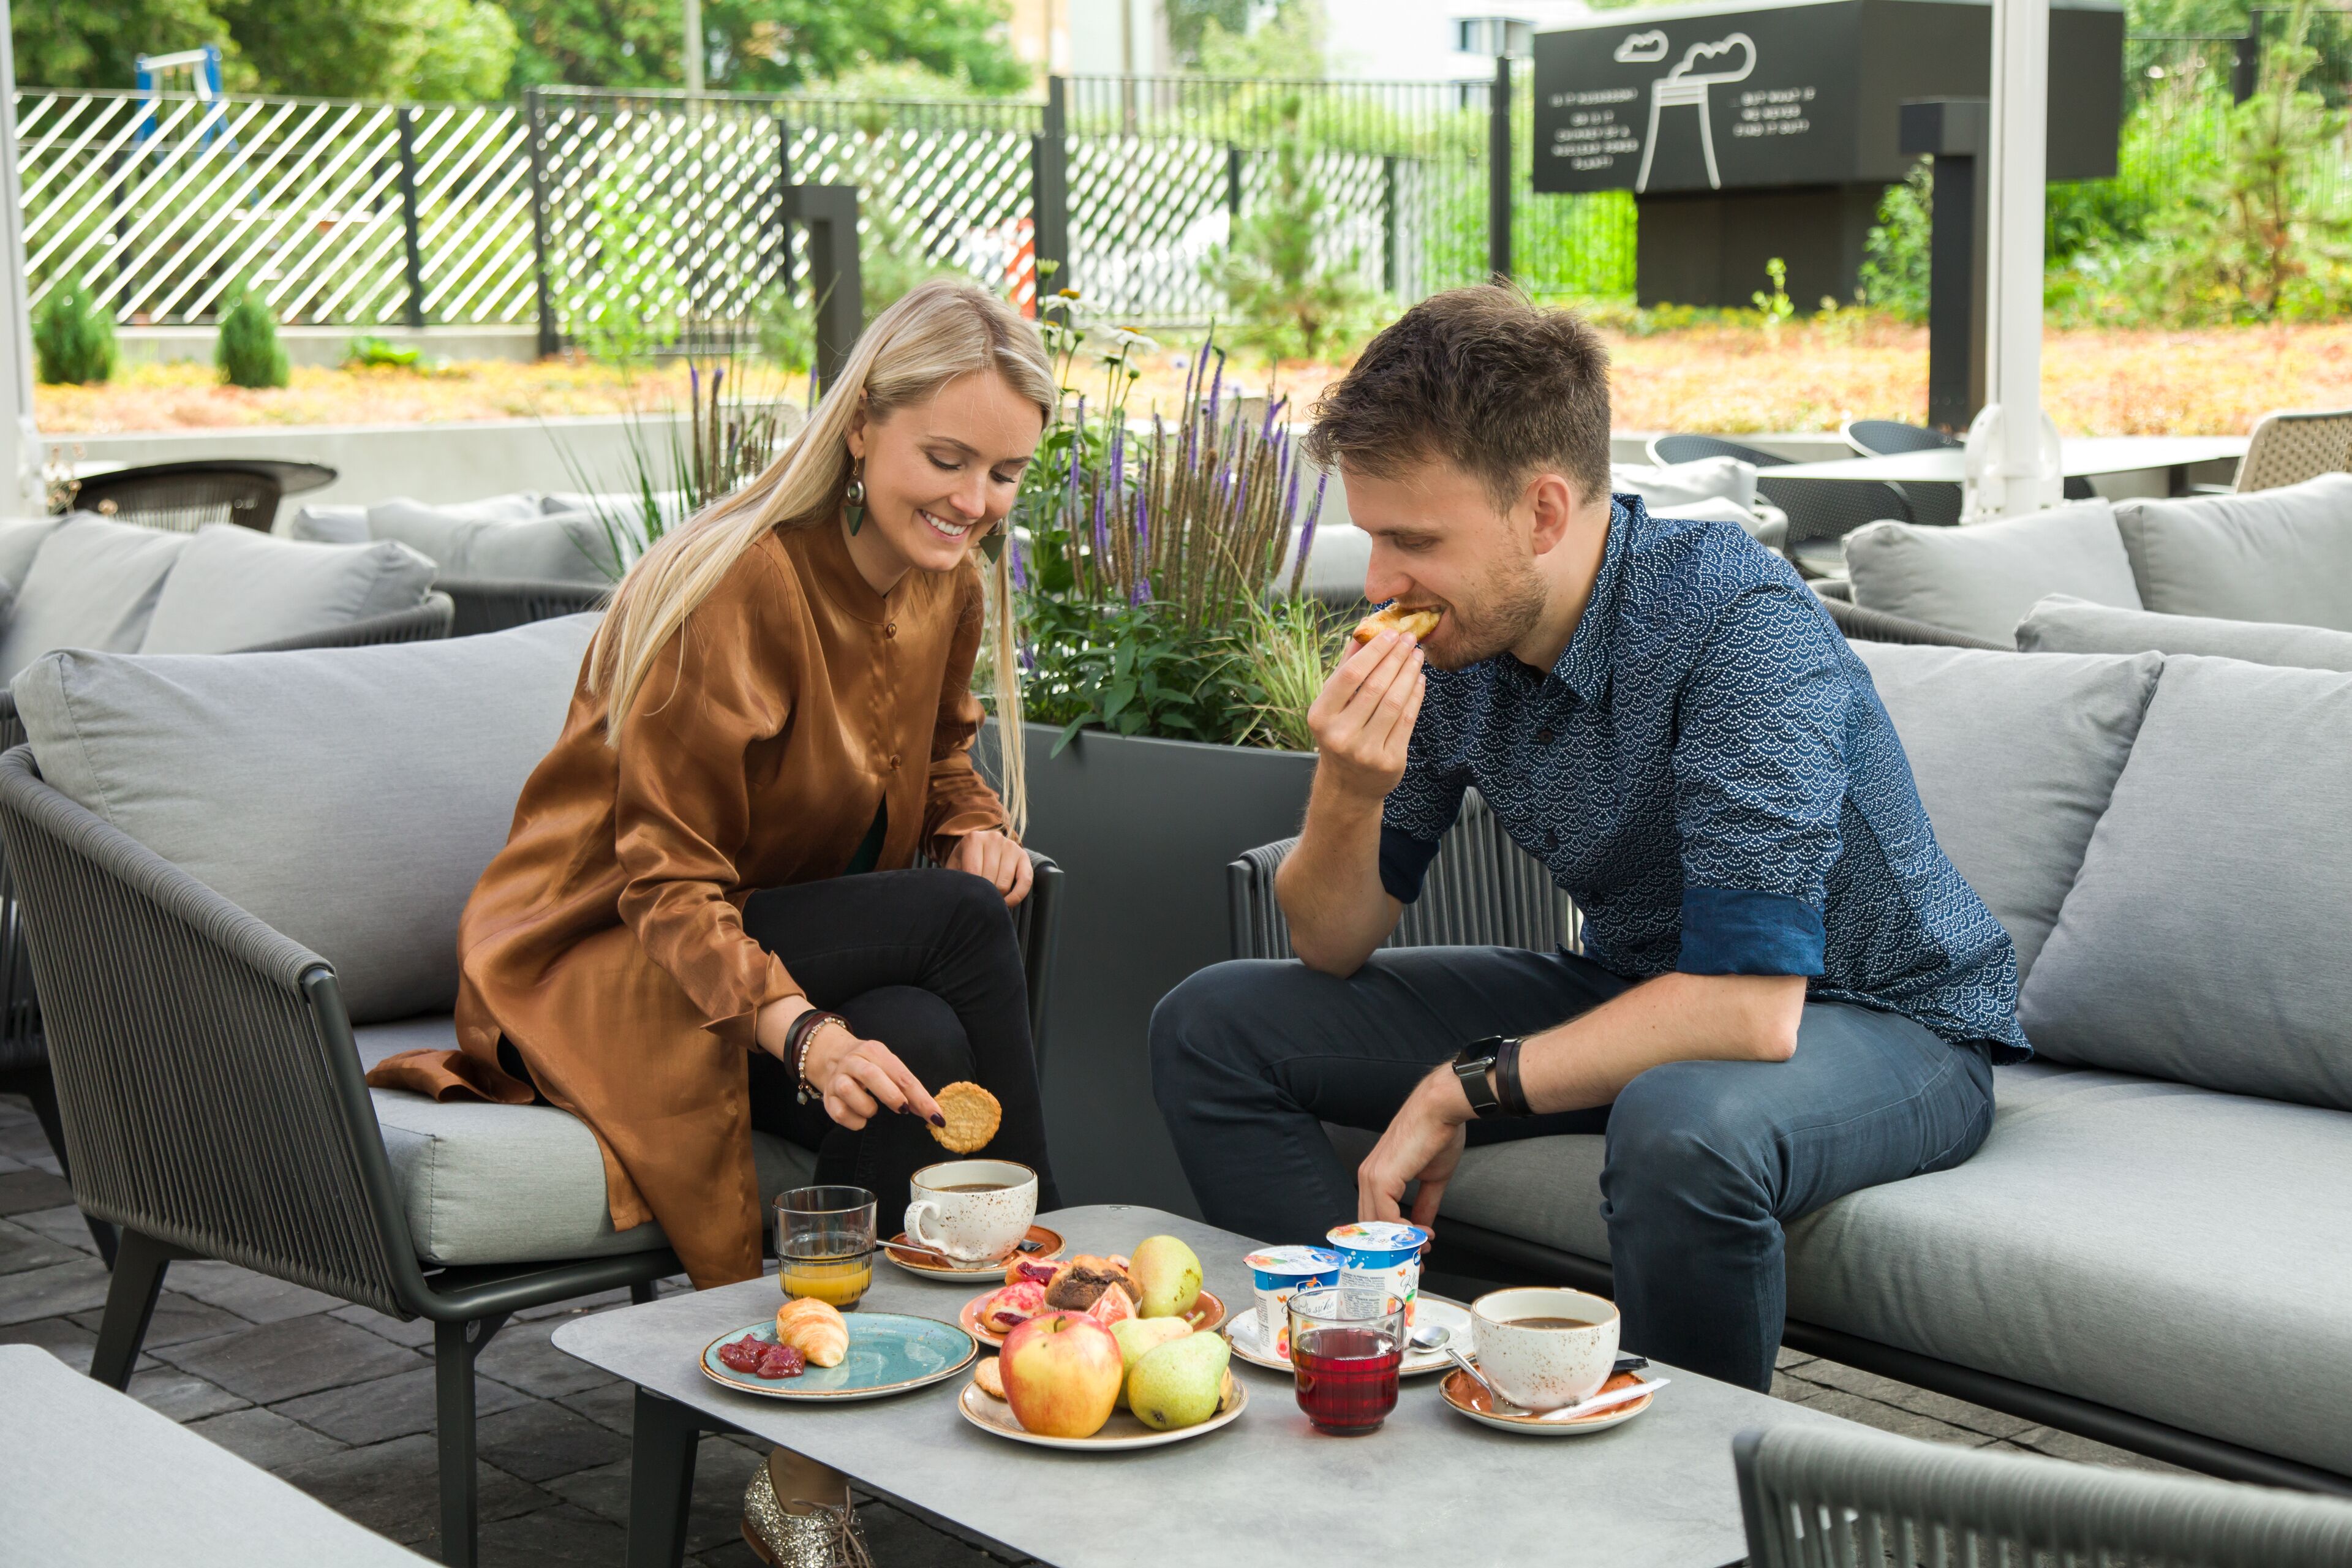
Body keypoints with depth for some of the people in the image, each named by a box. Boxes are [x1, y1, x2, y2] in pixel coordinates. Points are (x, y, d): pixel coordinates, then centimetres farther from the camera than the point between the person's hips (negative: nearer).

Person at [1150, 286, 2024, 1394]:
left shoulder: (1735, 623, -28)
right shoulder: (1444, 638, -9)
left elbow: (1749, 1007, -35)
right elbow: (1333, 947, -2)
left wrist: (1460, 1090, -26)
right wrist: (1347, 796, -24)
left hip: (1883, 1022, -6)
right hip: (1638, 994, 7)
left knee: (1683, 1128, -42)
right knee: (1211, 1030, -1)